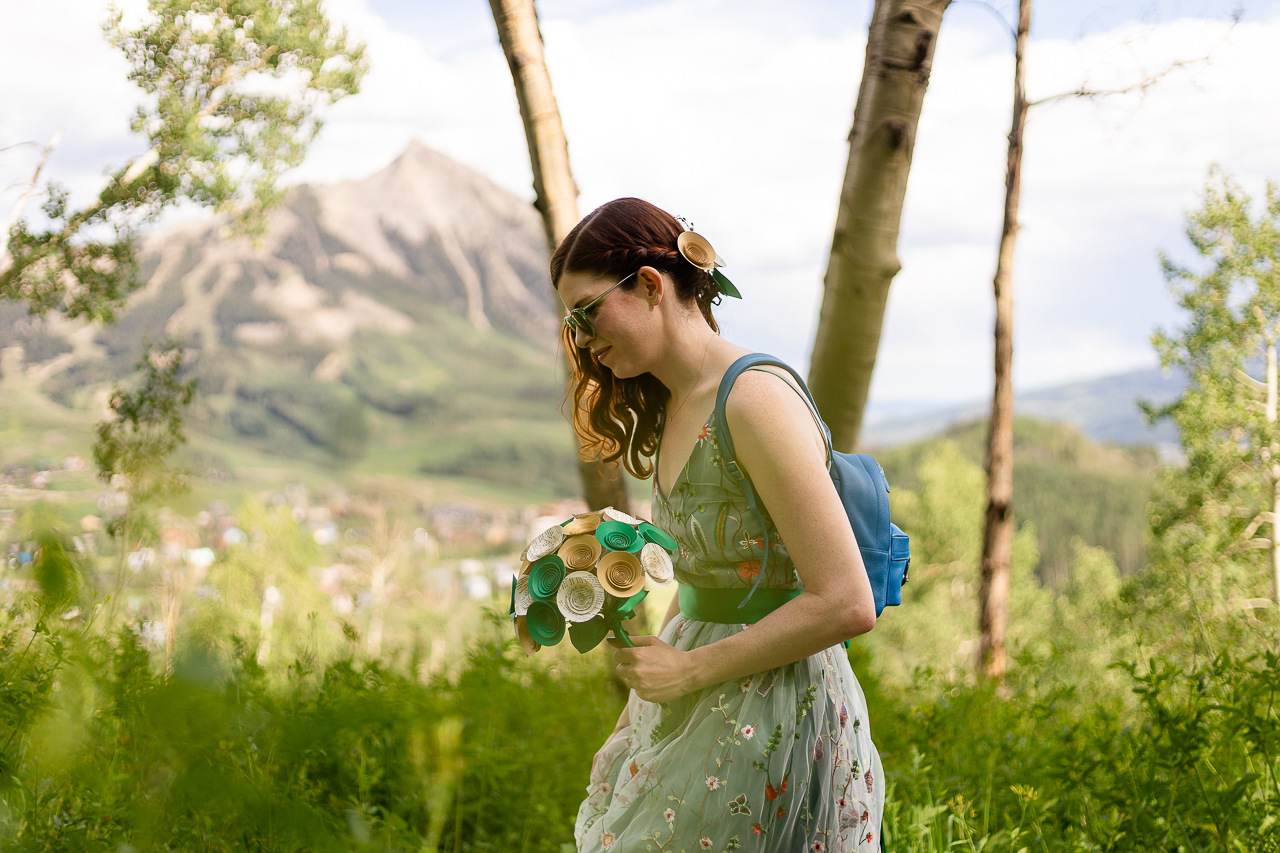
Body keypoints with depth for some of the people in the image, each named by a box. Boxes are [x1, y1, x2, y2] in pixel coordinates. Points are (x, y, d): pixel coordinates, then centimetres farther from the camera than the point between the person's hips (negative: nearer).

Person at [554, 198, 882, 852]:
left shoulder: (756, 401, -20)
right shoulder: (673, 410, 8)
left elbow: (846, 604, -23)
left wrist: (690, 669, -17)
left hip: (775, 715, -8)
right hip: (700, 702, 8)